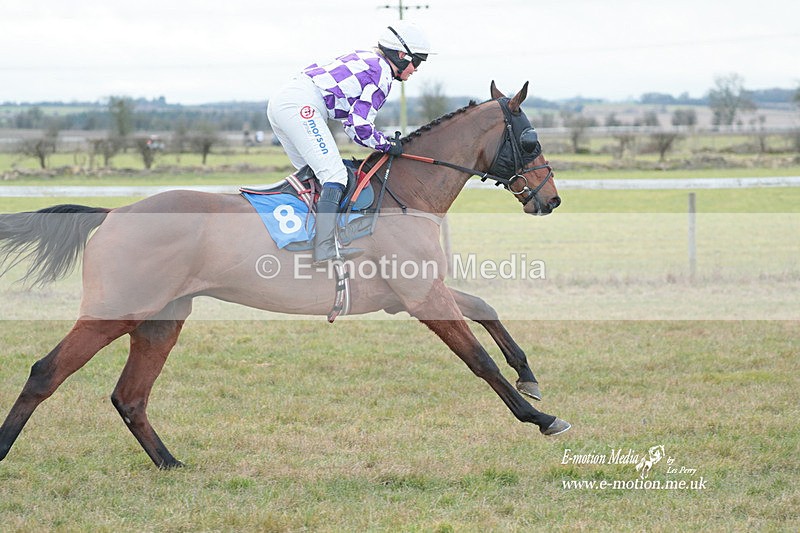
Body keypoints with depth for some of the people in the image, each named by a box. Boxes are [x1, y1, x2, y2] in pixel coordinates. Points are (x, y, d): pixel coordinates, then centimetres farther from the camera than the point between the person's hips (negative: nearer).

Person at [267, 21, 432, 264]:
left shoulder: (365, 58, 24)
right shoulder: (383, 75, -4)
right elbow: (358, 126, -9)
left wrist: (383, 139, 22)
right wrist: (388, 145, 6)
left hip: (279, 103, 10)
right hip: (301, 105, -10)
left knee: (312, 176, 16)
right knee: (334, 174, -13)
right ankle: (325, 249, -23)